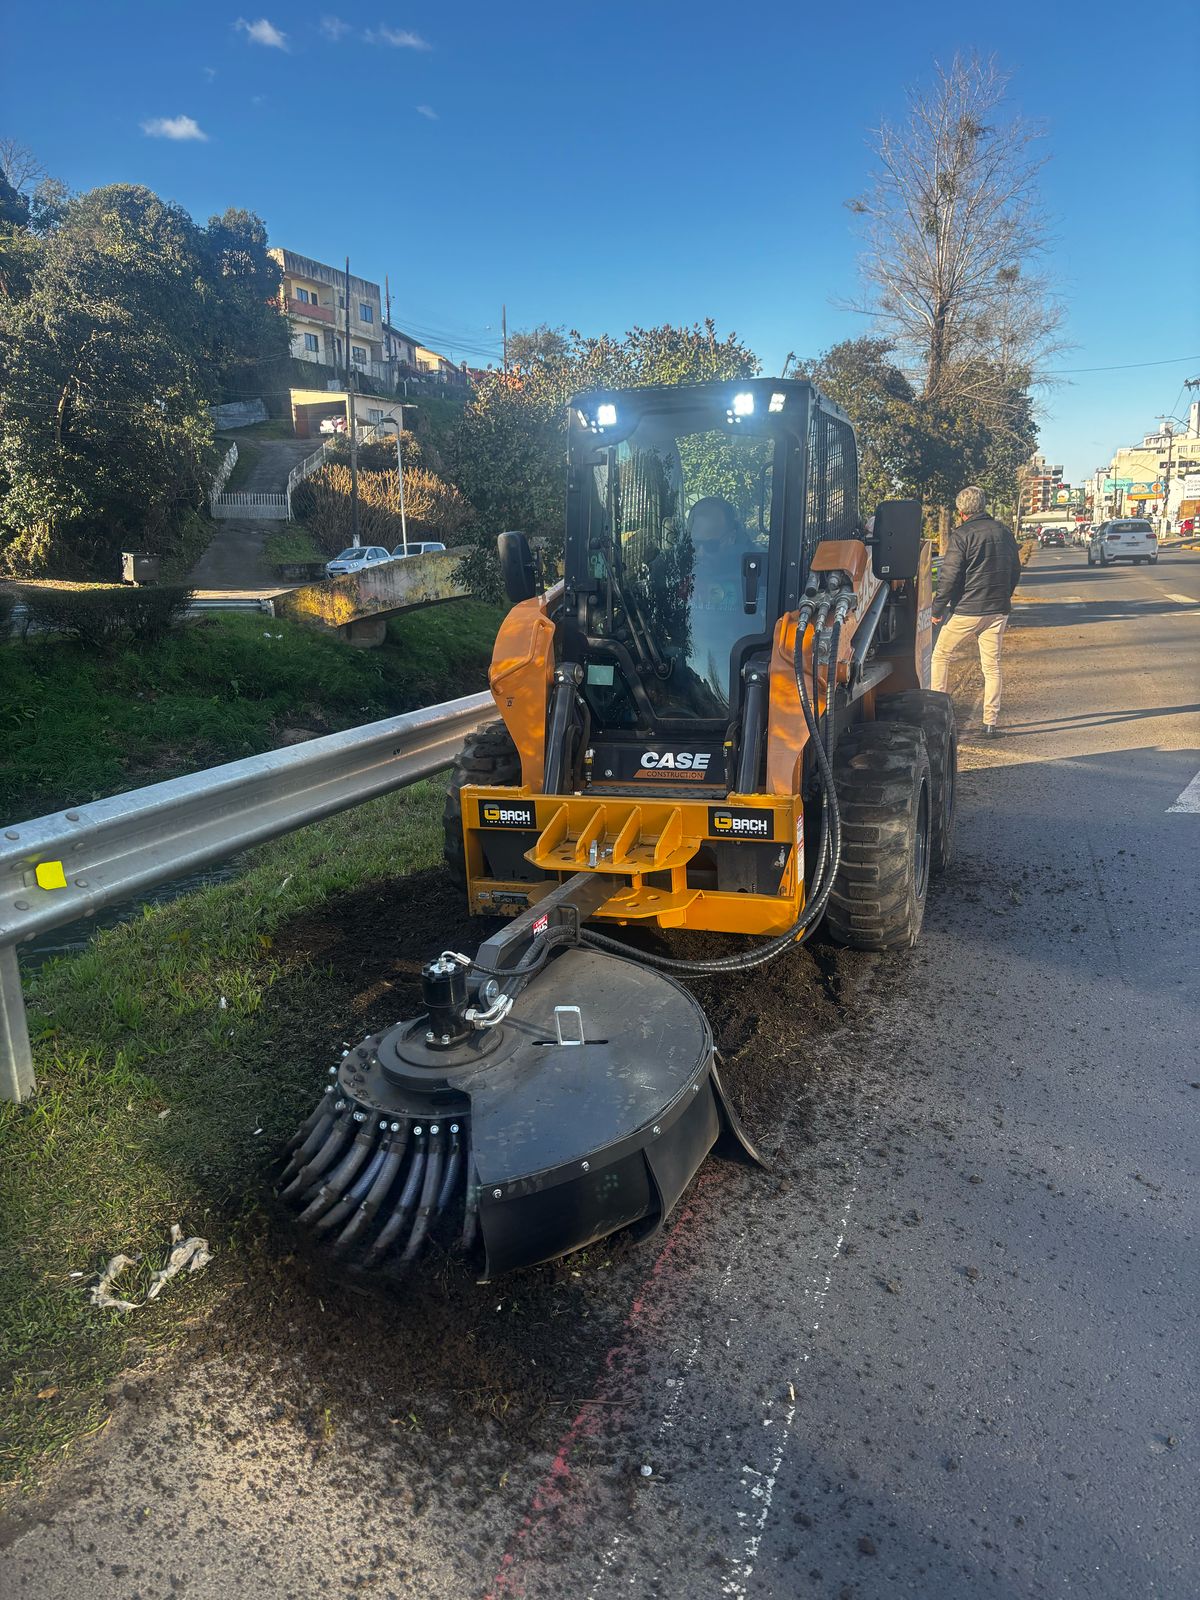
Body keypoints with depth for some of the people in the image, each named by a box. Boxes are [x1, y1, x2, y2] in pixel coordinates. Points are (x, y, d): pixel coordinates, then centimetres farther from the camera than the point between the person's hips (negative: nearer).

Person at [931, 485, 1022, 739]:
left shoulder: (961, 535, -10)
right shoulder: (1004, 532, 9)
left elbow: (949, 575, -14)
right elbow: (1015, 570, 18)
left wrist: (938, 608, -5)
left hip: (966, 610, -5)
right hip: (998, 611, 5)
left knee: (941, 656, 11)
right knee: (992, 666, 8)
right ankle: (991, 722, 8)